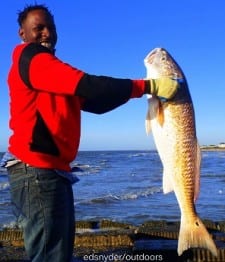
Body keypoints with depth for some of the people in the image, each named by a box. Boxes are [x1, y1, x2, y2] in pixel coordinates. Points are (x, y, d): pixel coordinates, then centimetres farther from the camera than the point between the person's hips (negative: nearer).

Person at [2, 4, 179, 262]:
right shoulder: (31, 58, -8)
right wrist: (147, 86, -17)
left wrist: (136, 88, 4)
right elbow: (86, 85, -21)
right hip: (36, 169, -10)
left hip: (51, 170, 10)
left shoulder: (49, 67, 22)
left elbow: (94, 102, 15)